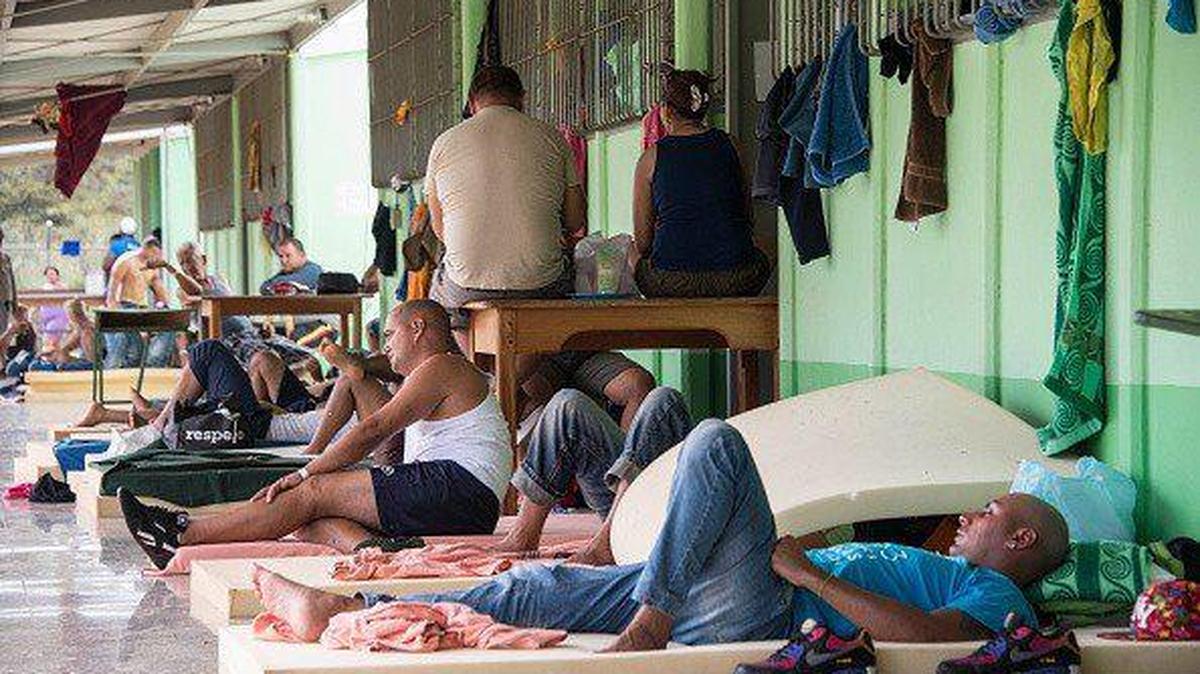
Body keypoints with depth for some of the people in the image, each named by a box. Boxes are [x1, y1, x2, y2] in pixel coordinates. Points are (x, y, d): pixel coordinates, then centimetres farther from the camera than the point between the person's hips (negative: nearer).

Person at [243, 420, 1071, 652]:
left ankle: (646, 629, -25)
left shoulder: (996, 596, 1)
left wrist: (810, 574, -17)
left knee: (716, 441, -22)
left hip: (761, 614, -9)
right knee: (542, 586, 7)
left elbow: (929, 635, -20)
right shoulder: (946, 572, 32)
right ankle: (340, 614, 8)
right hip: (721, 608, 9)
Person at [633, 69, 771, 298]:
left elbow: (642, 241, 8)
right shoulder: (727, 144, 9)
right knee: (761, 262, 35)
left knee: (634, 258, 31)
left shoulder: (651, 158, 4)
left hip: (670, 284, -1)